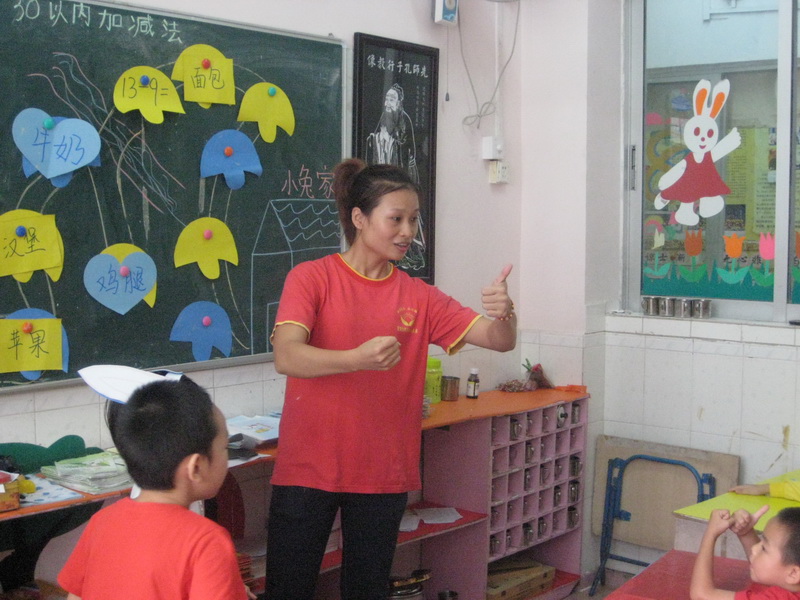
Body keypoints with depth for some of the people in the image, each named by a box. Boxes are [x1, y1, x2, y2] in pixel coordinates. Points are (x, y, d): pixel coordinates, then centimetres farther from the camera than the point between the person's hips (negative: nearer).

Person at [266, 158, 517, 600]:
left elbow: (500, 341, 0)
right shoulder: (312, 277, -6)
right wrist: (359, 358, -37)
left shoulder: (418, 296, 4)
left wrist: (503, 313, -23)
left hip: (384, 473, 3)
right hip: (307, 468, -3)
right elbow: (286, 357, -20)